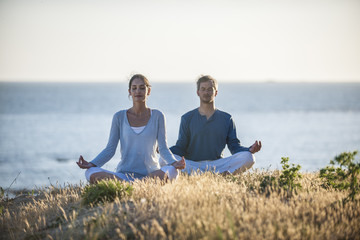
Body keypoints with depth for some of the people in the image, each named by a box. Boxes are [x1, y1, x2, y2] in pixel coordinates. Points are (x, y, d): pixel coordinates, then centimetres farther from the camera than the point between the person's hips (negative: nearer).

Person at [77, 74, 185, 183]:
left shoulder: (157, 116, 7)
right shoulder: (119, 117, 8)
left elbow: (163, 149, 4)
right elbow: (110, 150, 7)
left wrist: (174, 163, -18)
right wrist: (91, 164, -9)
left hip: (151, 174, -1)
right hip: (125, 174, 1)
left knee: (172, 172, -37)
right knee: (90, 173, -29)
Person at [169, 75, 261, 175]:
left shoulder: (226, 119, 16)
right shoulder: (187, 118, 13)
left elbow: (234, 146, 11)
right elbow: (181, 147, 8)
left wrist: (250, 150, -10)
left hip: (218, 164, 1)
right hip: (193, 165, -1)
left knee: (248, 158, -23)